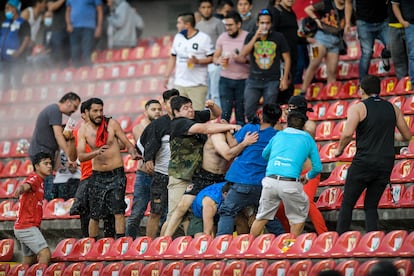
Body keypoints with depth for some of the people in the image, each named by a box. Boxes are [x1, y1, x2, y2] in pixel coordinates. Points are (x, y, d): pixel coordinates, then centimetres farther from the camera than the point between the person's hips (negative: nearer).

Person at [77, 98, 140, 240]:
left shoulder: (112, 124, -4)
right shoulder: (83, 130, -1)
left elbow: (127, 143, -1)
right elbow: (80, 156, -11)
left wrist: (133, 153, -24)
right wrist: (96, 153, -30)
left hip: (116, 174, -2)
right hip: (97, 176, 2)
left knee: (118, 210, -12)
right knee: (94, 215, 6)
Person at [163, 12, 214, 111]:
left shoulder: (204, 38, -4)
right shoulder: (178, 37, 14)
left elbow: (212, 58, -4)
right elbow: (173, 58, 19)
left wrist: (197, 61, -20)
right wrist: (166, 76, 13)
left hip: (197, 84, -5)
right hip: (179, 84, 5)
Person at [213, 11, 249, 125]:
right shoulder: (222, 37, 7)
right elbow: (215, 57, 13)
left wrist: (243, 59, -23)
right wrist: (219, 61, -10)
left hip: (243, 80, -3)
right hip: (225, 79, 3)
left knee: (241, 114, 2)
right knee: (225, 112, -1)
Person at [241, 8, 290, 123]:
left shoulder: (278, 37, 1)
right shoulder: (251, 37, 4)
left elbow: (287, 58, 4)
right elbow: (243, 53, -11)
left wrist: (285, 79, -2)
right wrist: (256, 36, -16)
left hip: (272, 80, -1)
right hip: (254, 80, 1)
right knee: (248, 111, -6)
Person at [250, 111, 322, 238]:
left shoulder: (278, 135, 21)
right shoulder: (307, 138, 15)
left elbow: (264, 155, 35)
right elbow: (317, 167, 14)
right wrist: (307, 177, 34)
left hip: (270, 181, 3)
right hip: (290, 184, -3)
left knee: (262, 216, 18)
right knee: (299, 217, 19)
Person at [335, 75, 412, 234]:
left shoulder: (358, 108, -4)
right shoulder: (393, 108, 10)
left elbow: (348, 133, -19)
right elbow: (407, 136, 16)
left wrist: (339, 150, -1)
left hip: (364, 162, -4)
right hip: (386, 164, 4)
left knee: (347, 204, 4)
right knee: (371, 206, 12)